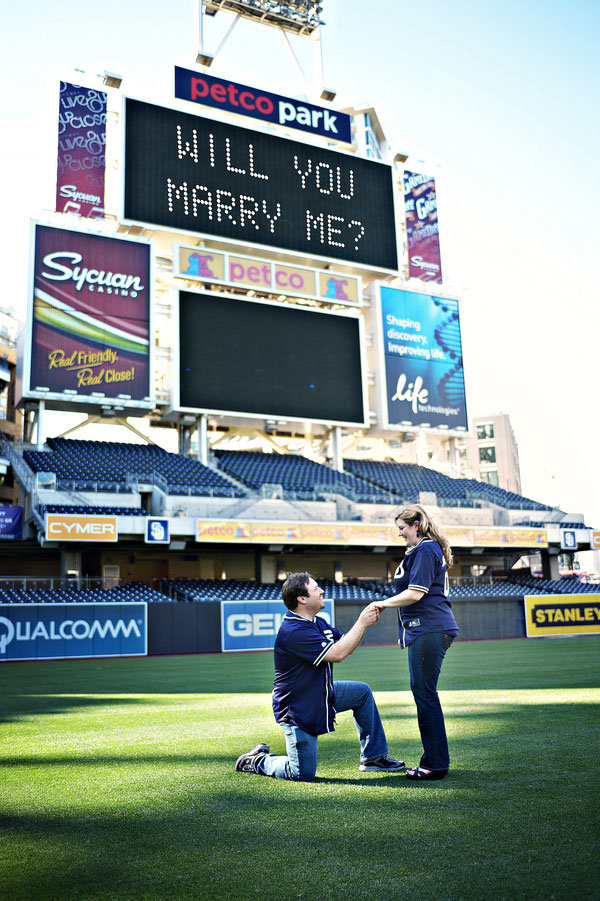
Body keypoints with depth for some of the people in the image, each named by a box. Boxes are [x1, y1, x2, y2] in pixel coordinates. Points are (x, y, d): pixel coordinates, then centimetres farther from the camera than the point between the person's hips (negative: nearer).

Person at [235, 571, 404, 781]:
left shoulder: (317, 622, 3)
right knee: (303, 775, -5)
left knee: (362, 692, 11)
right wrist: (362, 623, -25)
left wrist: (365, 621, -7)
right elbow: (337, 654, -32)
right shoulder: (293, 631, -29)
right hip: (297, 710, -10)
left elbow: (344, 642, 10)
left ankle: (373, 758, 18)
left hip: (320, 696, 10)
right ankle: (258, 760, 19)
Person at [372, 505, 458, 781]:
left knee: (424, 692, -7)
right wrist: (407, 631, 26)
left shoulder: (425, 551, -11)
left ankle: (436, 764, -1)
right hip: (424, 630, 11)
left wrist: (384, 603, -7)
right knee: (422, 691, 12)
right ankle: (433, 759, 19)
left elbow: (415, 594, -19)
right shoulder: (424, 550, 21)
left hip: (430, 630, -11)